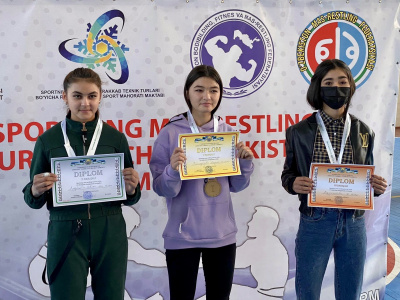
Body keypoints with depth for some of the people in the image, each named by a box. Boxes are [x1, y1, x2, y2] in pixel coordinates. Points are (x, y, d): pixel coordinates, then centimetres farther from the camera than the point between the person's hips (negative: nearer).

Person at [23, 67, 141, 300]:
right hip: (65, 234, -1)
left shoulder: (116, 138, 2)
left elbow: (129, 198, 7)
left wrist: (131, 189, -14)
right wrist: (35, 191, -16)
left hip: (109, 233, 1)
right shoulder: (48, 140, 1)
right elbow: (34, 200, 6)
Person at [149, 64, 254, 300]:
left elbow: (236, 186, 6)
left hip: (222, 234, 3)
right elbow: (162, 190, -10)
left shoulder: (228, 132, 2)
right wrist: (173, 170, -29)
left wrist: (246, 162, -11)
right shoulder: (170, 133, -8)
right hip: (182, 236, -3)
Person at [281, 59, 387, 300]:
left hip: (354, 223, 2)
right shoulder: (300, 131, -3)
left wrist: (377, 186, -10)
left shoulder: (364, 132, 4)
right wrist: (293, 183, -19)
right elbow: (287, 174, 4)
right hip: (315, 222, -2)